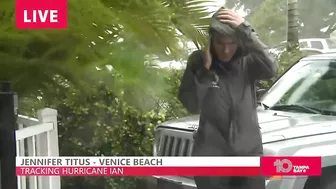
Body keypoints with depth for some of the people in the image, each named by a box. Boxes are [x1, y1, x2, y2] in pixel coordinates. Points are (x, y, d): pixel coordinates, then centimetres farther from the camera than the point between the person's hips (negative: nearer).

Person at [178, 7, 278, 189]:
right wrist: (205, 68, -17)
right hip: (210, 157, 0)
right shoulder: (198, 61, -2)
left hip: (249, 154, 1)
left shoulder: (247, 61, -2)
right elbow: (192, 105, -8)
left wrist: (246, 31, -27)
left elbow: (271, 69, -23)